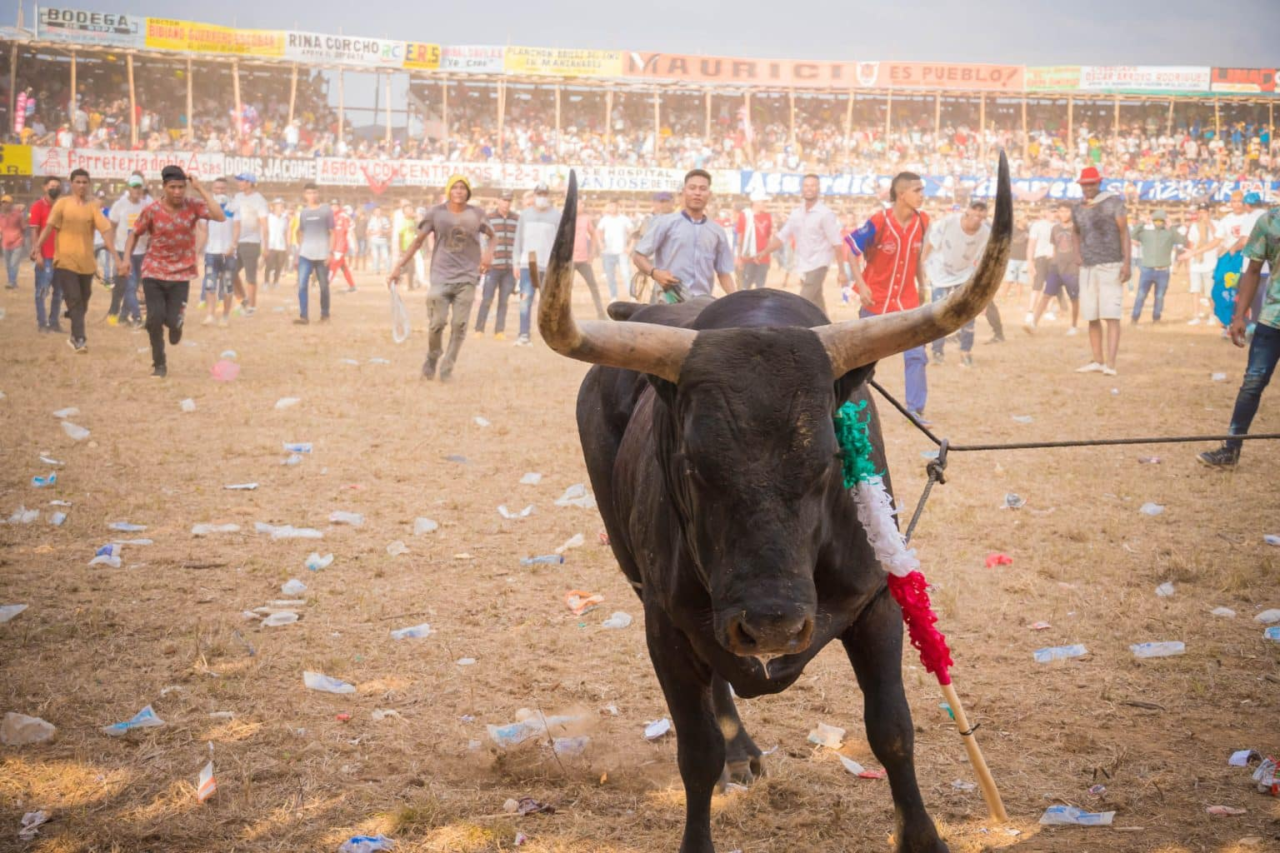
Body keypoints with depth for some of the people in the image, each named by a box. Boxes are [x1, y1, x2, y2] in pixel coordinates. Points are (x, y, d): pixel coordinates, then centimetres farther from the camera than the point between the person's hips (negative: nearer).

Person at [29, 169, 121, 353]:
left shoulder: (93, 206, 2)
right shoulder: (62, 203, -2)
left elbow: (106, 230, -6)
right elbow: (49, 226, -12)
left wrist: (116, 255, -16)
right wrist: (37, 246, -27)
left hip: (86, 261, 3)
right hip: (65, 260, -3)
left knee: (83, 300, 13)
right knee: (74, 300, -11)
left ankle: (75, 336, 31)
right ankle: (79, 339, -13)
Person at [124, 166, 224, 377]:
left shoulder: (193, 206, -8)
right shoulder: (152, 211, -9)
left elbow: (220, 216, -24)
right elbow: (135, 233, 5)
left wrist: (200, 189, -22)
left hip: (181, 274, 0)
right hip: (154, 273, 0)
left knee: (173, 321, -7)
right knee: (154, 319, -9)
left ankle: (176, 323, 34)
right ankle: (159, 364, 12)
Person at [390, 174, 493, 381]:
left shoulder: (477, 214, 3)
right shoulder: (436, 213, 0)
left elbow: (491, 235, 18)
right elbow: (418, 241, 6)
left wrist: (488, 253, -4)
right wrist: (399, 266, 1)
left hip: (467, 278, 1)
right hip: (441, 276, -1)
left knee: (459, 325, -4)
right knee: (436, 323, -6)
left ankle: (447, 369, 6)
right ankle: (431, 359, 20)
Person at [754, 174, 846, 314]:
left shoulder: (825, 214, -10)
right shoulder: (796, 214, 8)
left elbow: (836, 244, -11)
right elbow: (781, 236, 8)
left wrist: (841, 271, -15)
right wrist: (764, 252, -9)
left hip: (818, 265, -6)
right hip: (803, 266, 6)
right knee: (816, 305, 12)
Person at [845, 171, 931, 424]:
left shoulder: (922, 221, -4)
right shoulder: (878, 222, -18)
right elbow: (851, 248, -10)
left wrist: (921, 285, 12)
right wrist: (860, 285, -16)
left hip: (907, 299, 3)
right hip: (876, 299, -3)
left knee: (916, 354, -5)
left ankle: (915, 409, 2)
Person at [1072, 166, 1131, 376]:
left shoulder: (1113, 202, -2)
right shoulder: (1078, 210, 12)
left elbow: (1124, 232, -5)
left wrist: (1126, 262, -13)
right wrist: (1078, 255, 9)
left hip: (1111, 265, -6)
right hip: (1087, 267, 6)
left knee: (1111, 315, -12)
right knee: (1091, 316, 6)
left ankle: (1110, 364, -20)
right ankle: (1098, 361, 14)